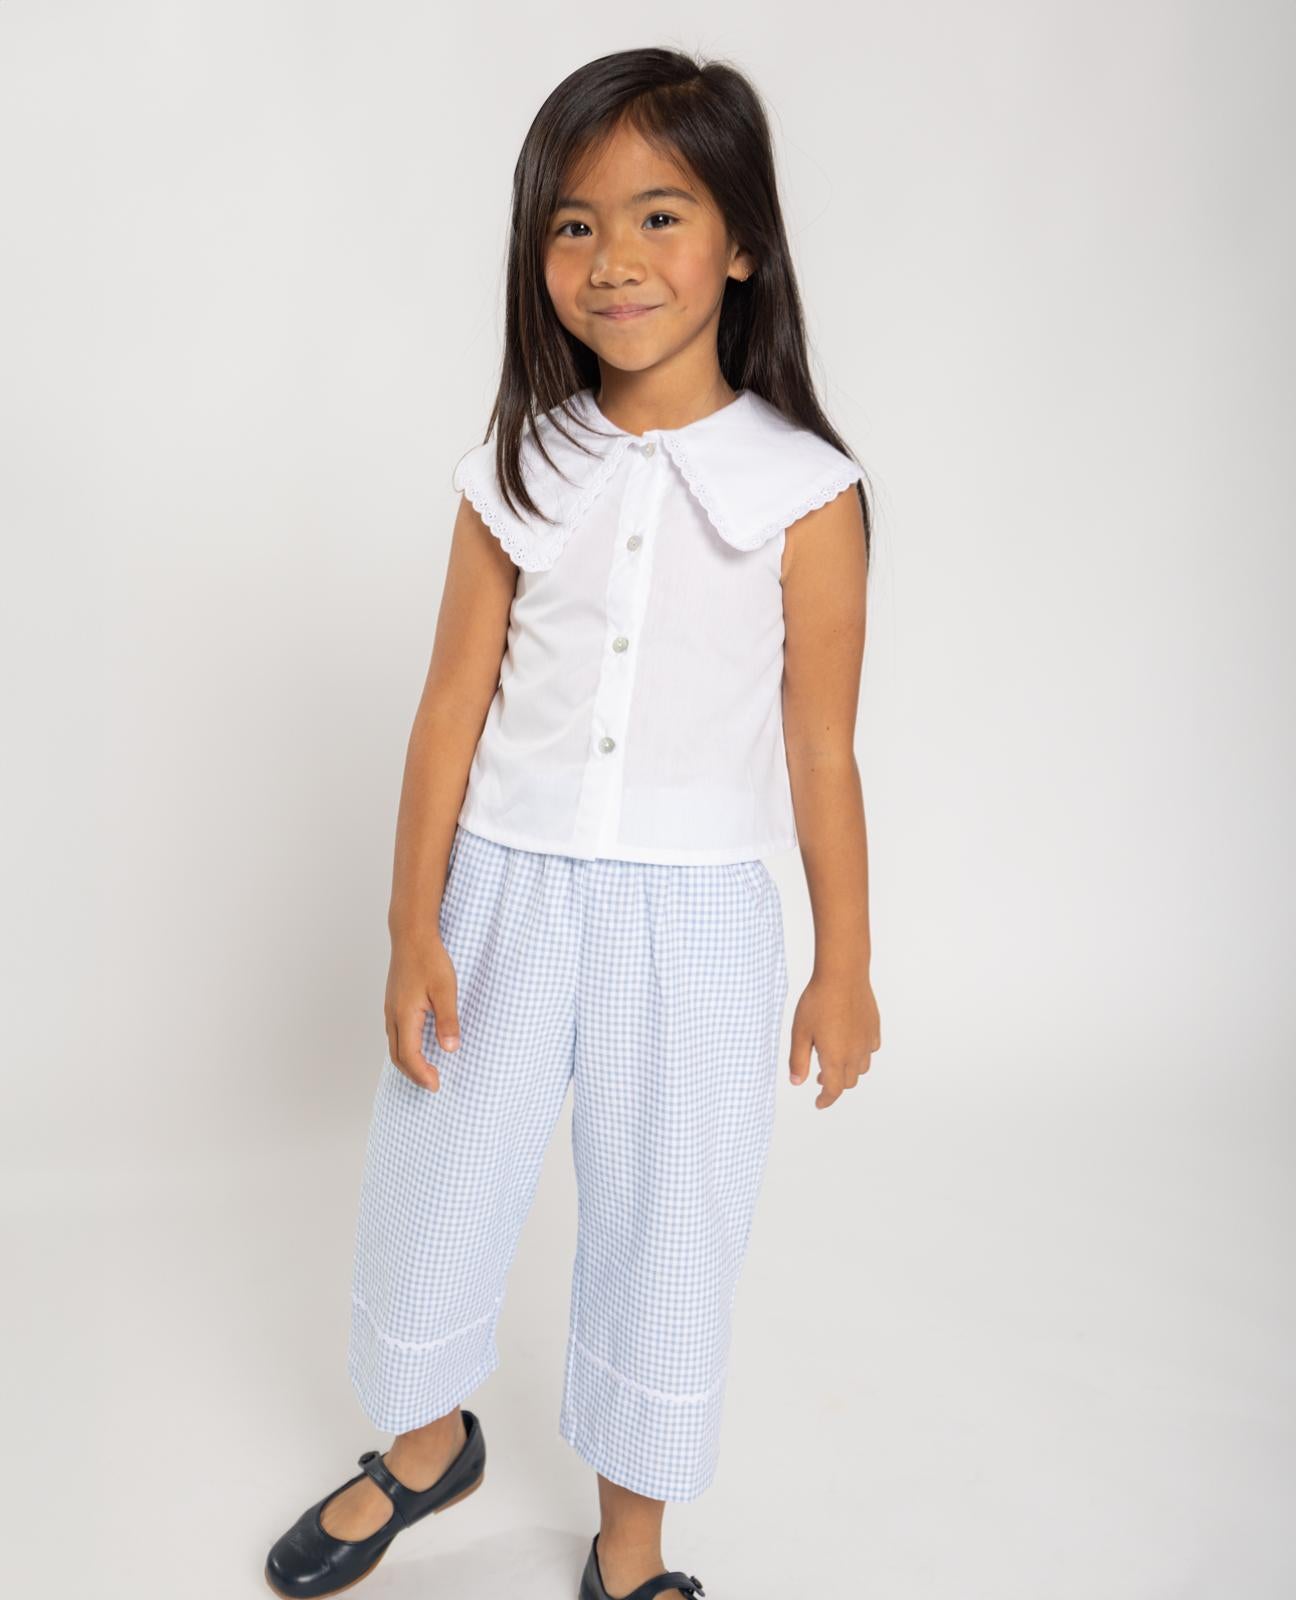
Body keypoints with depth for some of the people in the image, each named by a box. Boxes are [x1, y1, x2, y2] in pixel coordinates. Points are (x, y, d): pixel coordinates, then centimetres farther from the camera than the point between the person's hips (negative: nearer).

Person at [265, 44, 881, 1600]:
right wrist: (413, 930, -2)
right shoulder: (517, 470, -2)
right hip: (500, 888, 3)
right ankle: (426, 1448, 49)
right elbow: (453, 705, -1)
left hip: (692, 913, -2)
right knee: (431, 1188, 17)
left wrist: (844, 966, 2)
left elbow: (821, 747, -3)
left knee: (665, 1231, 12)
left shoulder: (804, 490, -7)